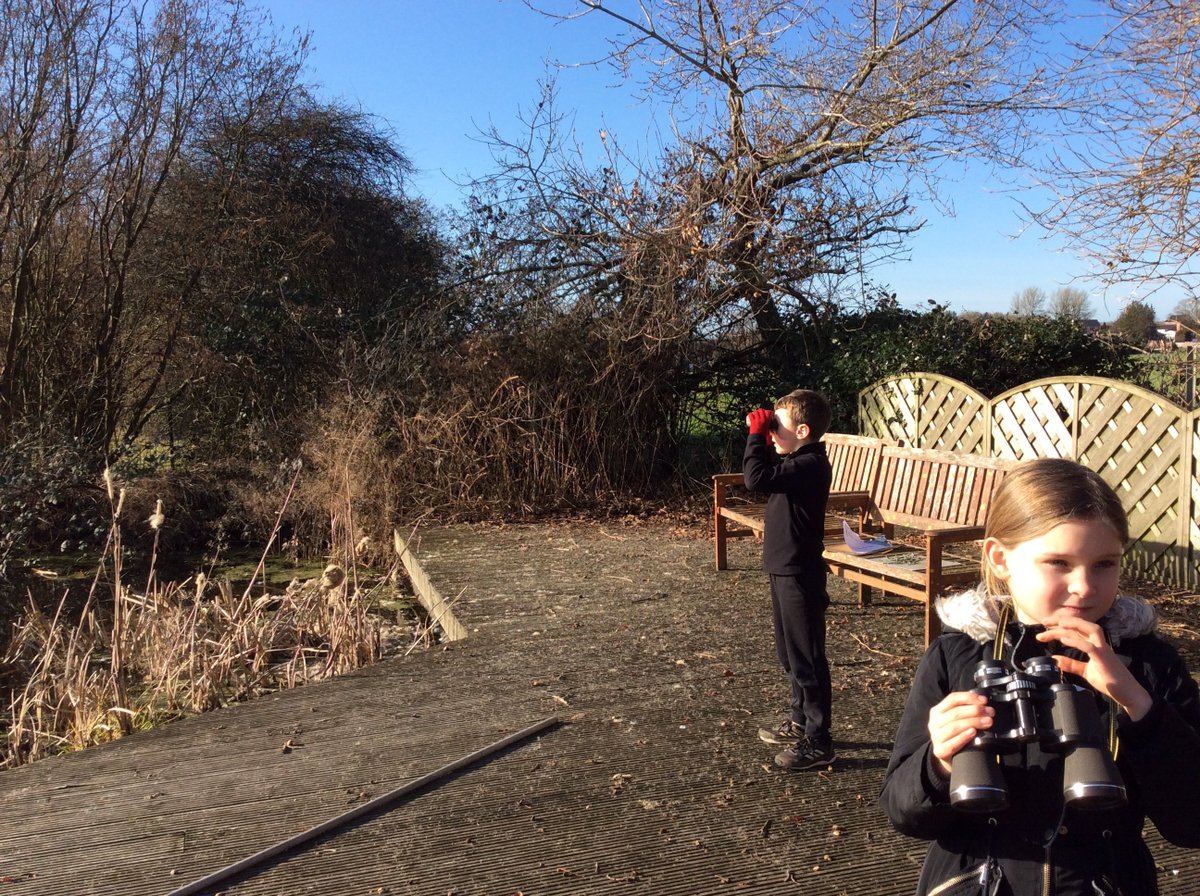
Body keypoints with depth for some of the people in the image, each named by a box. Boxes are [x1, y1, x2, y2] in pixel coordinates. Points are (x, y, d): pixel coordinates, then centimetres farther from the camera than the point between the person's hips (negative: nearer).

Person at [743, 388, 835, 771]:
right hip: (784, 569, 10)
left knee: (807, 659, -1)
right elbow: (765, 473, 23)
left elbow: (757, 478, -31)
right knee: (790, 654, 21)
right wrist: (761, 436, 9)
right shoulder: (797, 461, 9)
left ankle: (817, 742, 9)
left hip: (799, 574, -10)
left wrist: (757, 433, -19)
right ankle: (800, 722, 35)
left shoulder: (810, 464, -21)